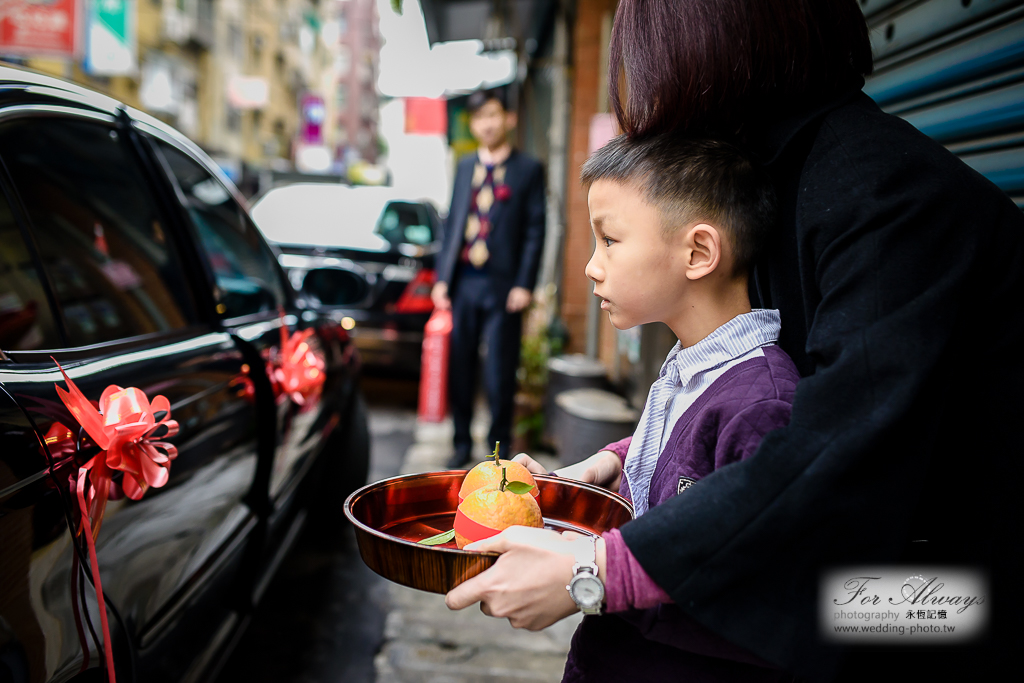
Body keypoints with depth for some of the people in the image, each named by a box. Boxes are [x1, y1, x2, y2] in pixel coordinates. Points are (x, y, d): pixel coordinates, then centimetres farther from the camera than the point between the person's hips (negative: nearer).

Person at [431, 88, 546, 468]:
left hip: (502, 285, -4)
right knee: (460, 369, 9)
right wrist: (442, 277, 7)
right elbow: (452, 222, 15)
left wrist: (524, 285, -10)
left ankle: (499, 448, 15)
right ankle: (462, 444, 22)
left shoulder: (528, 170, 2)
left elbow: (535, 230, -2)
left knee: (500, 374, 1)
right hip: (463, 282, 4)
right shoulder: (465, 167, 15)